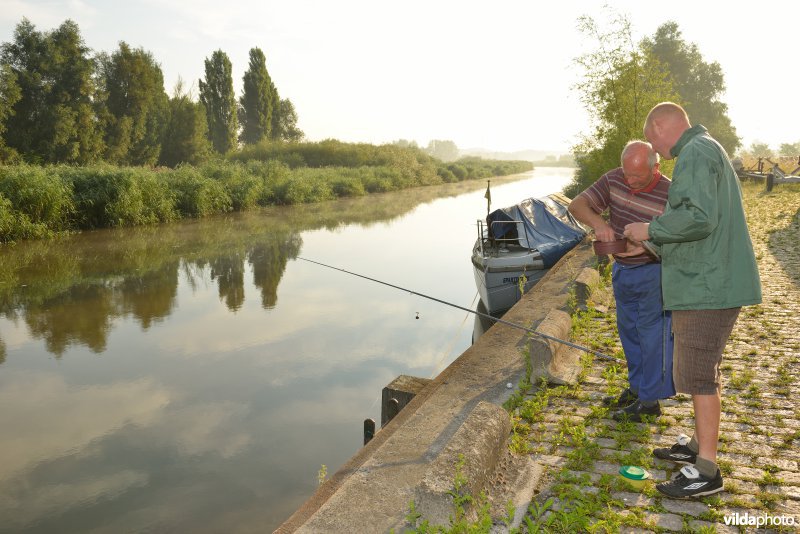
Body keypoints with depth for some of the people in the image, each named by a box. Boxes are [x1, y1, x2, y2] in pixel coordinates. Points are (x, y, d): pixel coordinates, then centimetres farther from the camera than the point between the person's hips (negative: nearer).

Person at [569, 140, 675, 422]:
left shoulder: (670, 195, -20)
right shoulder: (614, 180, -8)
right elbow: (577, 205, -11)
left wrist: (646, 247, -34)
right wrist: (598, 222, -30)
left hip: (653, 273, -6)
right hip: (621, 270, 6)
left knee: (652, 335, 0)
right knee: (629, 331, 17)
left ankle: (650, 401, 11)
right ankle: (636, 388, 33)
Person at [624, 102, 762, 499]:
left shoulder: (696, 153, -13)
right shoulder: (708, 151, 20)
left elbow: (697, 217, -26)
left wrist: (651, 230, -12)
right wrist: (658, 239, 19)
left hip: (706, 284, -11)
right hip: (707, 282, 11)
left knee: (698, 373, -5)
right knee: (700, 369, 18)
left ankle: (706, 471, 4)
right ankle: (699, 445, 30)